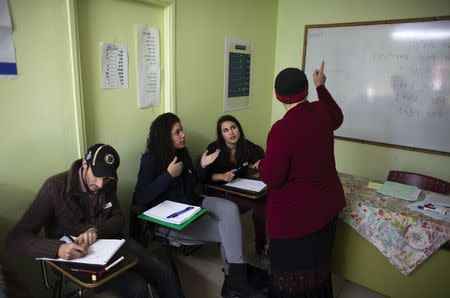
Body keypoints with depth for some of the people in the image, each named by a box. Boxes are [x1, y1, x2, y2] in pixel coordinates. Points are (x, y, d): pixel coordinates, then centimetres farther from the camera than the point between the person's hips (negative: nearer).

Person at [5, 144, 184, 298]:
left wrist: (96, 229, -21)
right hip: (76, 256, -5)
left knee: (166, 274, -9)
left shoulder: (107, 185, -2)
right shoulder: (55, 188, -19)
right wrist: (58, 249, -40)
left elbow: (118, 220, 2)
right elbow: (15, 238, -21)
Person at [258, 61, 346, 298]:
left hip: (295, 213, -7)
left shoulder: (281, 129, -27)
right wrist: (321, 87, 26)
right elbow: (337, 118, 20)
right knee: (318, 261, 27)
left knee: (293, 271, 14)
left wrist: (261, 165, 1)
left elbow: (272, 179, -21)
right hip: (326, 205, 7)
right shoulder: (321, 111, -6)